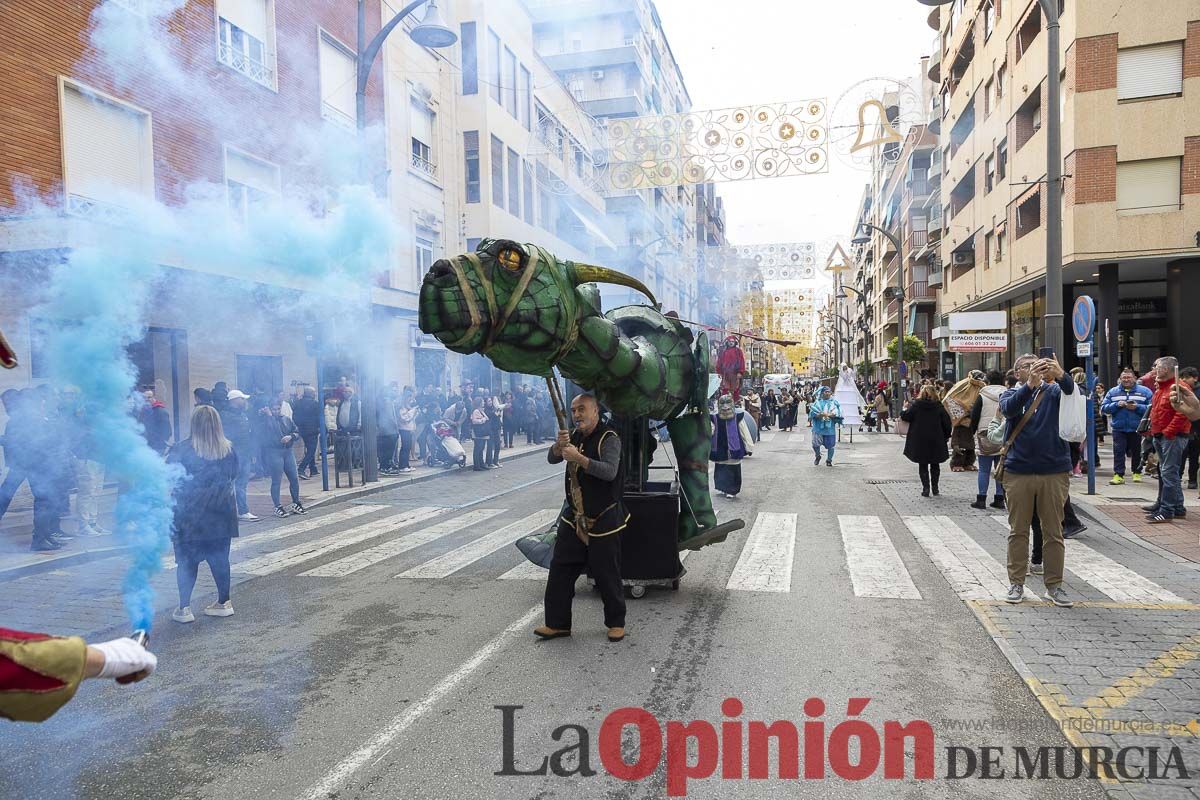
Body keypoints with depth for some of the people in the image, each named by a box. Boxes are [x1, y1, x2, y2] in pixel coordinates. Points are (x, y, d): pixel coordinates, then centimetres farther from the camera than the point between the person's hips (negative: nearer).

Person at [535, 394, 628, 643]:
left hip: (603, 520, -7)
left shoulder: (609, 438, -15)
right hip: (573, 517, 7)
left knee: (607, 575, 2)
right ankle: (557, 623, 17)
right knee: (559, 570, 6)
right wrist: (559, 446, -20)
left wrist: (578, 458, -37)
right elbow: (551, 459, 2)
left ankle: (616, 623, 20)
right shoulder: (575, 435, 9)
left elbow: (610, 471, -29)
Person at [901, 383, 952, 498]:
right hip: (936, 441, 1)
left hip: (919, 441, -1)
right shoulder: (939, 407, -2)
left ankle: (926, 488, 0)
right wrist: (945, 436, 8)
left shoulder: (916, 405, -6)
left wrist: (902, 414, 11)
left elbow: (905, 416, -11)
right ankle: (935, 487, 17)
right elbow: (947, 423, -2)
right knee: (935, 465, 15)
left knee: (923, 465, 6)